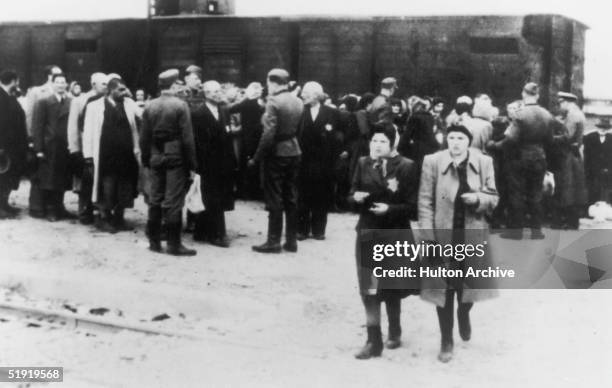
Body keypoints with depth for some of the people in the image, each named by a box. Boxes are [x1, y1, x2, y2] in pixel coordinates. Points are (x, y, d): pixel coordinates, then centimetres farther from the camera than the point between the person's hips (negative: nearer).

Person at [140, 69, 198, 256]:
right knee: (173, 202, -2)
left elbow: (144, 137, 6)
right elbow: (187, 137, -12)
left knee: (155, 199, 11)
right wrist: (191, 162, -7)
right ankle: (174, 244, 1)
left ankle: (154, 241, 17)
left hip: (156, 158, 5)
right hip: (175, 158, -5)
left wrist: (146, 159, 14)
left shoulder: (150, 106, 4)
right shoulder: (180, 105, -11)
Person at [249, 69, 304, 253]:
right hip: (294, 153, 6)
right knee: (291, 198, 12)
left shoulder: (273, 101, -15)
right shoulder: (298, 101, 5)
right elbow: (299, 128, 6)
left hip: (276, 154, -6)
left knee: (274, 200, 0)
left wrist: (257, 157, -13)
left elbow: (269, 133, -19)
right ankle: (291, 240, 16)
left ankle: (273, 241, 4)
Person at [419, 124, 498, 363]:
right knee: (443, 288, 5)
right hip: (443, 235, -1)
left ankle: (464, 315, 49)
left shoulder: (484, 163, -3)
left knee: (469, 283, 14)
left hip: (473, 235, 2)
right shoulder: (432, 162, -8)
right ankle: (446, 342, 19)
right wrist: (428, 234, -12)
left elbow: (493, 198, 3)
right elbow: (425, 201, -7)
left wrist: (478, 198, -19)